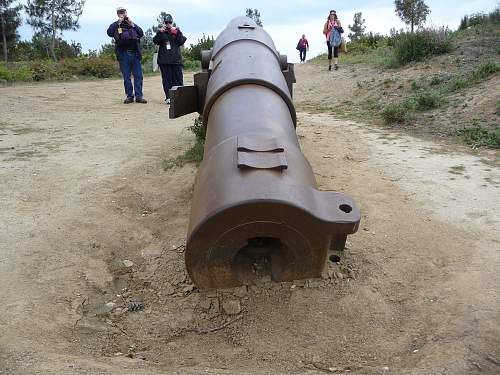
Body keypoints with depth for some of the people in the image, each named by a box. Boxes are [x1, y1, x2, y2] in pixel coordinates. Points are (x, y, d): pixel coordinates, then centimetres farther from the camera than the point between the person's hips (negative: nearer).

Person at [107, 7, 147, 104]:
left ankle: (139, 96, 1)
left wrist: (132, 24, -3)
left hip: (135, 53, 2)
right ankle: (129, 96, 8)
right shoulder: (115, 25, 11)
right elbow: (109, 32, -8)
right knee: (126, 77, 1)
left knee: (138, 76, -3)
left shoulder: (132, 24, 18)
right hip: (123, 54, -2)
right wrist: (118, 22, -8)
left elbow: (141, 34, 5)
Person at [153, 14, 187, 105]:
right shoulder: (161, 32, 12)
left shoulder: (177, 31, 13)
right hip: (164, 60, 0)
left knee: (178, 78, -1)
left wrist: (177, 33, -11)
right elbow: (155, 41, -2)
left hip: (176, 59, 0)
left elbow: (181, 42, 1)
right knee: (167, 79, -2)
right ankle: (168, 97, 0)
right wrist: (159, 32, -14)